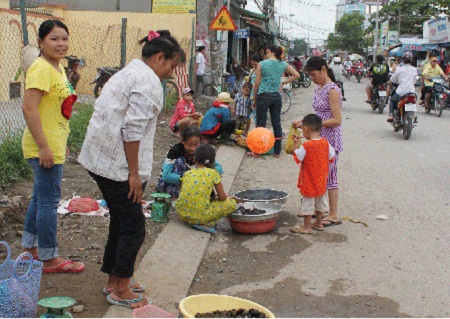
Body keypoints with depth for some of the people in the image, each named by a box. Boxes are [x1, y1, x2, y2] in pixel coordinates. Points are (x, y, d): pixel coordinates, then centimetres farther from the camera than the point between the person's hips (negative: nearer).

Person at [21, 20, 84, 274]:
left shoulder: (58, 67, 12)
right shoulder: (41, 69, -18)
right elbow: (29, 109, -25)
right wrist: (44, 147, -25)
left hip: (53, 146, 10)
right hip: (44, 148, -10)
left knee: (41, 197, 19)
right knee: (49, 201, -1)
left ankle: (30, 247, 33)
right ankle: (49, 260, 11)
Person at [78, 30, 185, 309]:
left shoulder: (128, 73, 19)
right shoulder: (148, 81, -13)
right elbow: (133, 129, -21)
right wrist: (134, 173, -17)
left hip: (100, 159, 10)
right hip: (118, 165, -10)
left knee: (121, 221, 19)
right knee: (133, 226, 1)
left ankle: (115, 281, 30)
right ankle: (120, 290, 11)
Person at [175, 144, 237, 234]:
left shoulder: (187, 173, 9)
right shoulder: (213, 173, -1)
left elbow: (183, 193, 14)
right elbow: (222, 197, 0)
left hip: (181, 213, 5)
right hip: (199, 216, -5)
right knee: (232, 203, 9)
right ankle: (206, 224, -2)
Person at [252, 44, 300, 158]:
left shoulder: (262, 64, -5)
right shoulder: (283, 64, 4)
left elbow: (257, 83, -4)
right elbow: (296, 75, 7)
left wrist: (254, 99, 5)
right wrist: (283, 82, 9)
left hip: (263, 95, -3)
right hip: (277, 96, 3)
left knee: (260, 124, 3)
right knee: (277, 124, 8)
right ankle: (277, 152, 14)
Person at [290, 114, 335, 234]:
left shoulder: (306, 146, -22)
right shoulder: (325, 143, -5)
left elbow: (297, 158, -14)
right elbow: (331, 157, 3)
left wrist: (296, 144, -7)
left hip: (309, 181, -6)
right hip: (321, 180, 6)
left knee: (307, 203, 5)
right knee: (320, 201, 20)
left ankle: (306, 226, 13)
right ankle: (319, 223, 33)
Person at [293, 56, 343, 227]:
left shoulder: (332, 90, -16)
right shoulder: (319, 89, 11)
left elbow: (337, 120, -21)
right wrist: (304, 121, 4)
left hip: (330, 138, -9)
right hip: (320, 138, 9)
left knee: (329, 175, -2)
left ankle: (333, 215, 7)